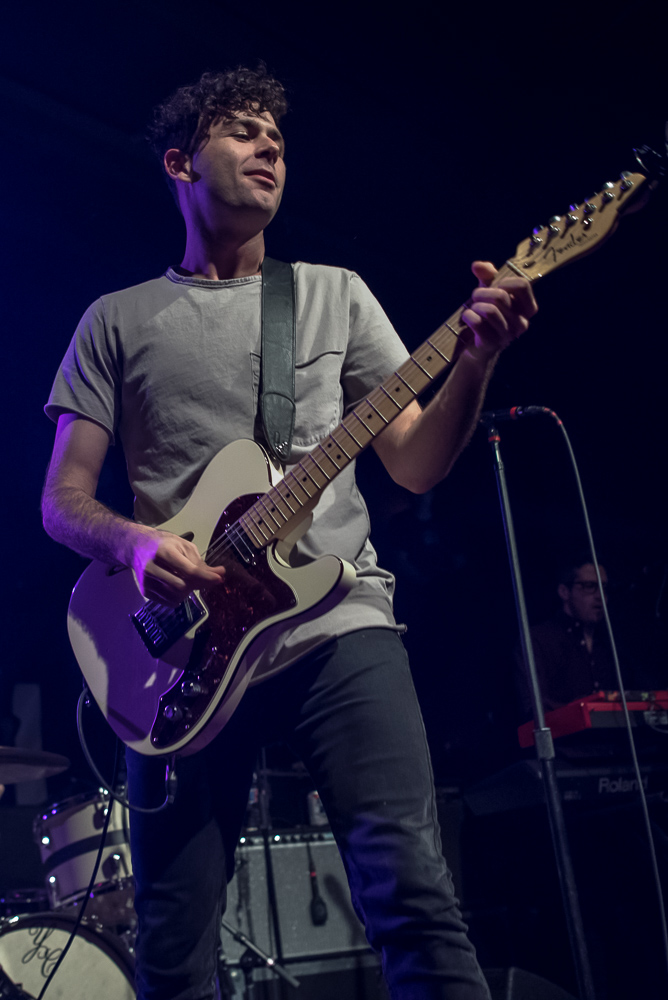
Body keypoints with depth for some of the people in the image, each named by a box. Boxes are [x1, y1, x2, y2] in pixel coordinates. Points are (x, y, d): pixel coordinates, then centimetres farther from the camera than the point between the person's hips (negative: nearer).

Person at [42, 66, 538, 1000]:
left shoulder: (334, 293, 16)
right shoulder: (118, 319, 14)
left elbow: (416, 464, 10)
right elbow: (63, 496, 9)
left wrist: (476, 361, -9)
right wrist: (134, 542, -14)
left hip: (338, 622, 0)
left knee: (411, 890, -15)